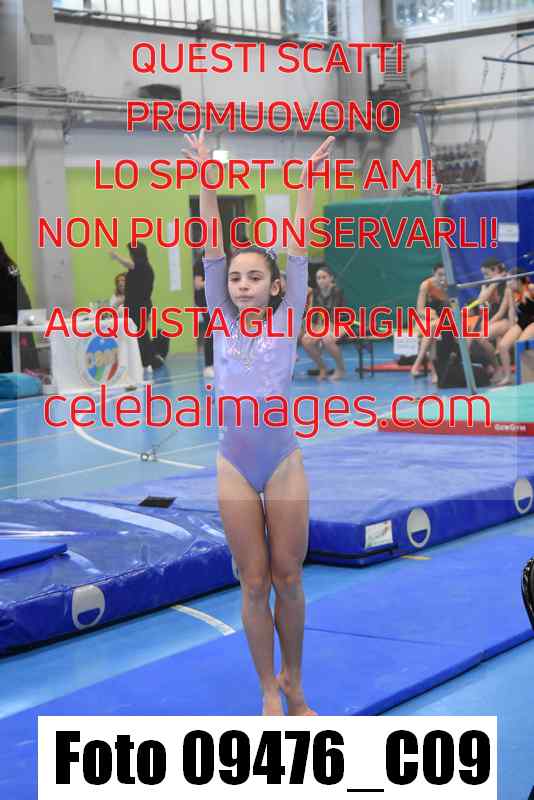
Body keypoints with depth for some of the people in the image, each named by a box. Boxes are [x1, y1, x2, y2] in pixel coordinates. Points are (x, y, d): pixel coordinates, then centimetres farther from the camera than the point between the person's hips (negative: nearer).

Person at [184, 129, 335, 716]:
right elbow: (212, 249, 0)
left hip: (284, 465, -1)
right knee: (254, 583, 7)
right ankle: (270, 691, 19)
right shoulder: (222, 324, 4)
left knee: (288, 580, 7)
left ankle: (294, 685, 24)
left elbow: (299, 250, -3)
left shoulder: (285, 322, 1)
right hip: (235, 469, 1)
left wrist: (307, 179, -6)